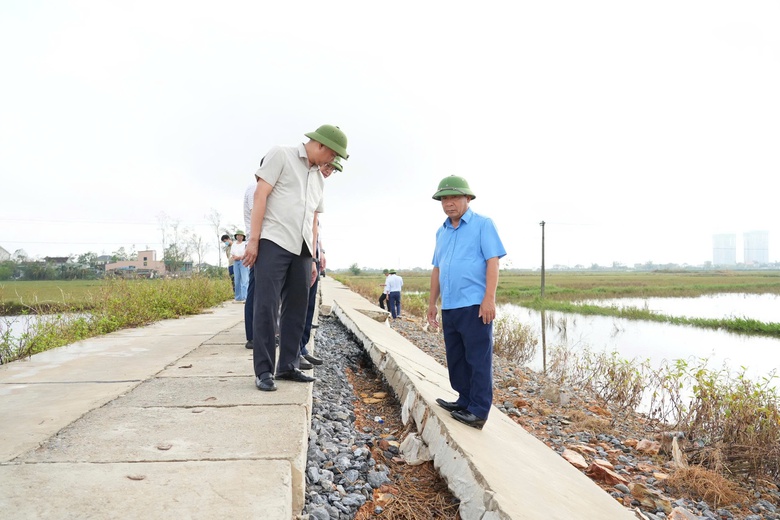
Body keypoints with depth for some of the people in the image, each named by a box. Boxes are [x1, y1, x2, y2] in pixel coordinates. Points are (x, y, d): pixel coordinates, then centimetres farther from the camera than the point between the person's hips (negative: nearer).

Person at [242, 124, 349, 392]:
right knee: (267, 307, -6)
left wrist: (312, 258, 18)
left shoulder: (318, 178, 21)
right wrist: (253, 239, -13)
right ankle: (264, 371, 1)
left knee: (297, 309, 7)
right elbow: (260, 194, -6)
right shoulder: (281, 154, 2)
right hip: (273, 242, -7)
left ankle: (288, 366, 17)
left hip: (301, 249, 7)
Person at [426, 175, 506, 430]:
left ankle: (478, 411, 5)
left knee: (478, 360, -2)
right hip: (449, 307, 7)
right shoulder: (442, 232, 17)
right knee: (456, 359, 13)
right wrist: (432, 302, 19)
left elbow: (493, 262, -10)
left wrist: (489, 299, -19)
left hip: (474, 305, -7)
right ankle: (465, 401, 26)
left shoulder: (483, 225, -2)